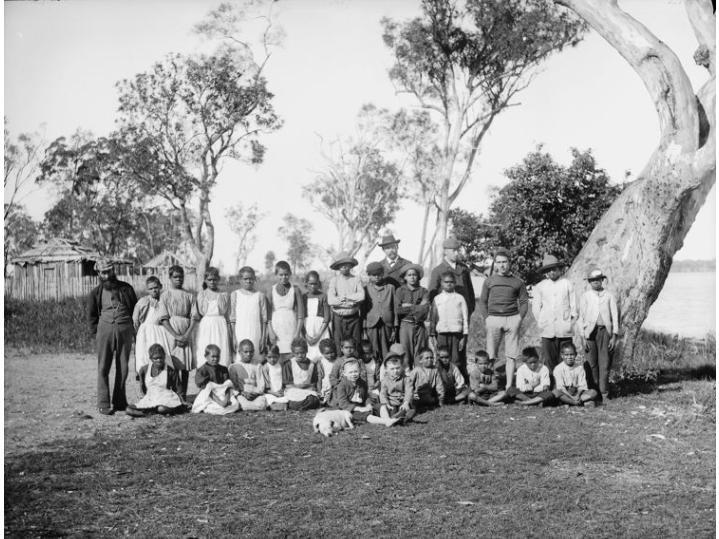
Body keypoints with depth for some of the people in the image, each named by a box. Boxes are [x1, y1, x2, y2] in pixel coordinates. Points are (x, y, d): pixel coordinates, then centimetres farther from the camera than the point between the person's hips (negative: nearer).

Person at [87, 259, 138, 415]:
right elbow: (92, 316, 13)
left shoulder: (126, 288, 8)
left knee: (123, 368, 4)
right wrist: (96, 333, 3)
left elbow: (135, 309, 12)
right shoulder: (96, 293, 7)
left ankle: (120, 402, 14)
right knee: (103, 368, -5)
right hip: (105, 328, -1)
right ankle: (104, 404, -3)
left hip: (125, 329, 1)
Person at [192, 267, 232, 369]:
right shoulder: (201, 295, 7)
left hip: (220, 327, 0)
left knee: (222, 356, -8)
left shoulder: (224, 296, 7)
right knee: (204, 357, -6)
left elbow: (228, 317, 10)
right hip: (205, 327, 0)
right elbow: (196, 315, 9)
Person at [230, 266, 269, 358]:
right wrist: (233, 337, -3)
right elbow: (232, 319, 3)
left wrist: (263, 338, 1)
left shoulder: (260, 296, 6)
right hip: (240, 335, -1)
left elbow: (264, 319, 6)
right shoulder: (235, 295, 5)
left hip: (256, 335, 1)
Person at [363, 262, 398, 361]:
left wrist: (395, 327, 3)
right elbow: (363, 309, 7)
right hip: (371, 326, 0)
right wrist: (364, 329, 0)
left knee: (387, 353, -1)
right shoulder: (366, 289, 9)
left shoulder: (390, 288, 11)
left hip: (387, 325, 0)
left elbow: (394, 308, 9)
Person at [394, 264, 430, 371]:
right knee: (405, 351, -4)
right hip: (405, 325, 0)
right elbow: (398, 309, -7)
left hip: (419, 326, 1)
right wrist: (418, 307, -5)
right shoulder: (400, 291, 6)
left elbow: (424, 310, -7)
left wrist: (408, 306, -5)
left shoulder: (423, 291, 5)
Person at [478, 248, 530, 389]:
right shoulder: (489, 281, 11)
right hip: (493, 318, 0)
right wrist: (486, 318, 1)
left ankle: (509, 386, 2)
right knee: (490, 356, -2)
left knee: (511, 355, -1)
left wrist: (520, 318, -2)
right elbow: (482, 301, 13)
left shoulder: (517, 282, 10)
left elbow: (524, 302, 11)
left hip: (512, 319, 0)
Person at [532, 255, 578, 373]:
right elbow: (536, 308, 12)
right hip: (547, 330, 1)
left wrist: (572, 321, 2)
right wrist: (541, 323, 7)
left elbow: (573, 305, 7)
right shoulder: (540, 286, 8)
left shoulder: (567, 284, 6)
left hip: (564, 329, -1)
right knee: (549, 360, -1)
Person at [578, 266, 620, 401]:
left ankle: (604, 393, 0)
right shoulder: (585, 297, 8)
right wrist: (583, 337, -2)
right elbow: (581, 317, 5)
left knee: (605, 363, -4)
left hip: (605, 331, 0)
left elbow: (615, 316, 5)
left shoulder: (609, 296, 7)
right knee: (592, 363, 0)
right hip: (590, 331, 0)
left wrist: (614, 336, -3)